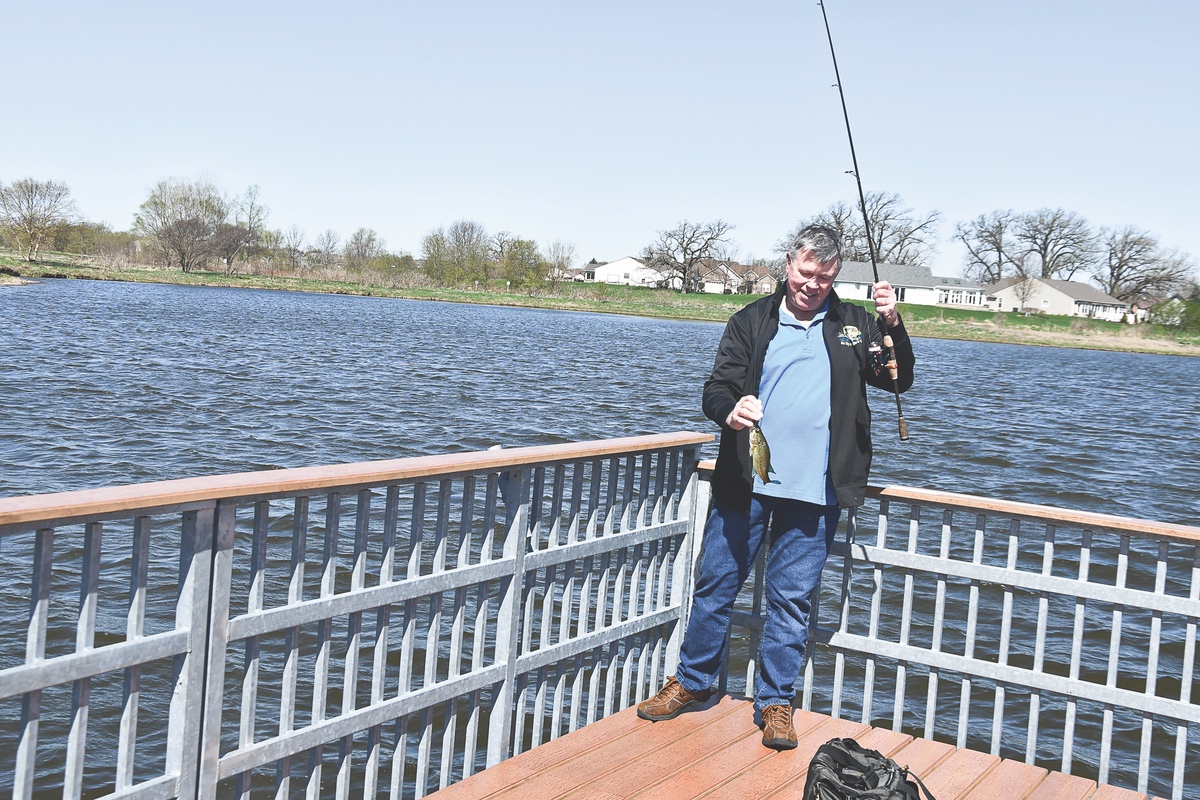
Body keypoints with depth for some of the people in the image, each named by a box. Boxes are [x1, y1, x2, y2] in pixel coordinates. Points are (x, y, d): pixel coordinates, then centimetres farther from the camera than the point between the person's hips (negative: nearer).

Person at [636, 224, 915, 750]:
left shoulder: (854, 326, 9)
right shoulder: (752, 322, 6)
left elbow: (899, 381, 6)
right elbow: (716, 387, 2)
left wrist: (893, 326, -11)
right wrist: (729, 410, -22)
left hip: (813, 490, 0)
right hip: (744, 484, 0)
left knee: (791, 598, 7)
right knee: (716, 585, 8)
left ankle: (775, 702, 19)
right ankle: (692, 682, 24)